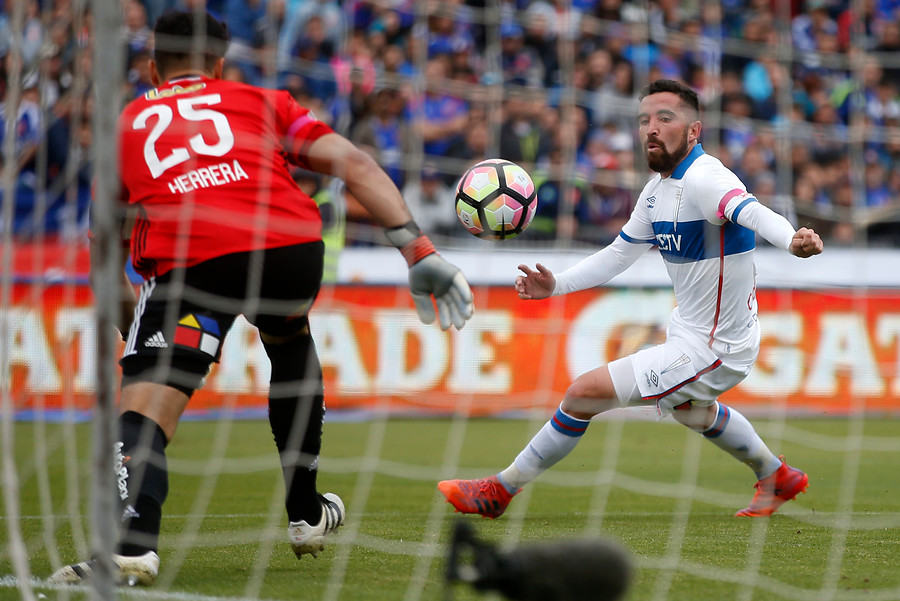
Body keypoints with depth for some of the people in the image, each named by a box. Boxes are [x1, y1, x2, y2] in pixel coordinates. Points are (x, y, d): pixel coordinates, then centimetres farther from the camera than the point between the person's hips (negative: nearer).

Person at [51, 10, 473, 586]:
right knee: (290, 343, 34)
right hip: (291, 245, 2)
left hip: (186, 258, -2)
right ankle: (307, 513, 39)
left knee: (143, 411, -5)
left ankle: (131, 540, -33)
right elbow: (352, 163, 16)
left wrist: (128, 324, 41)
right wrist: (417, 250, 11)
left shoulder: (126, 124, 30)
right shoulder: (261, 102, 29)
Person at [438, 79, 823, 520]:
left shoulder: (703, 178, -26)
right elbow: (619, 254, 14)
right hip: (688, 328, 10)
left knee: (583, 394, -11)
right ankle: (776, 477, 59)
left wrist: (791, 240, -67)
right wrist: (557, 285, 2)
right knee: (687, 408, 40)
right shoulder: (658, 189, 3)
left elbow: (751, 211, -46)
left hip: (712, 352, -10)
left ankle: (500, 490, 6)